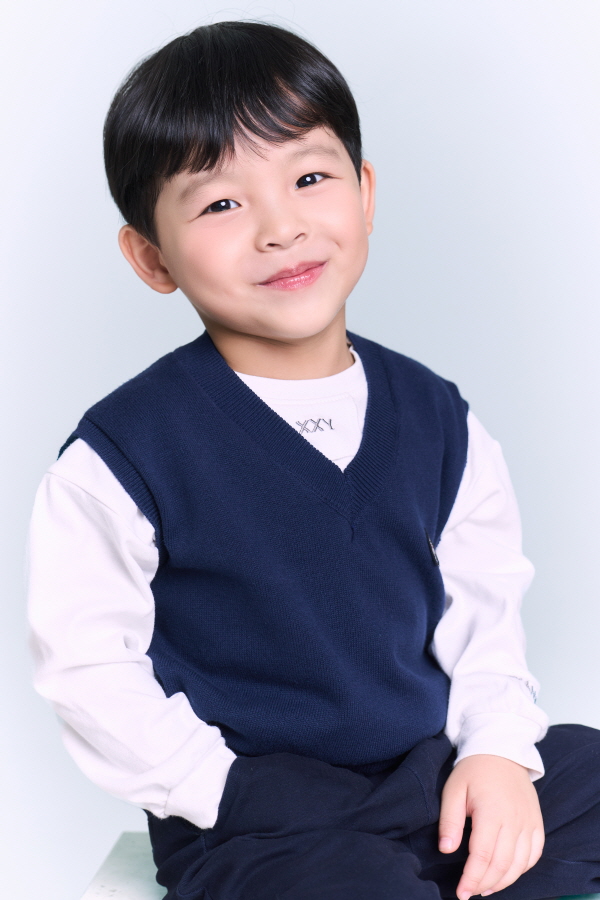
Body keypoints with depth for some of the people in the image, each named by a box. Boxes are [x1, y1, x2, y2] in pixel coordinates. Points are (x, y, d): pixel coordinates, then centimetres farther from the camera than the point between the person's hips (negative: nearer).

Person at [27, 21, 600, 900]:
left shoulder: (434, 417, 3)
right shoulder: (120, 456, -12)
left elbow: (483, 606, 10)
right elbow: (88, 666, -8)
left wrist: (497, 746, -5)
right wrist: (229, 792, -14)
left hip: (433, 767, 6)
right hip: (244, 816, -5)